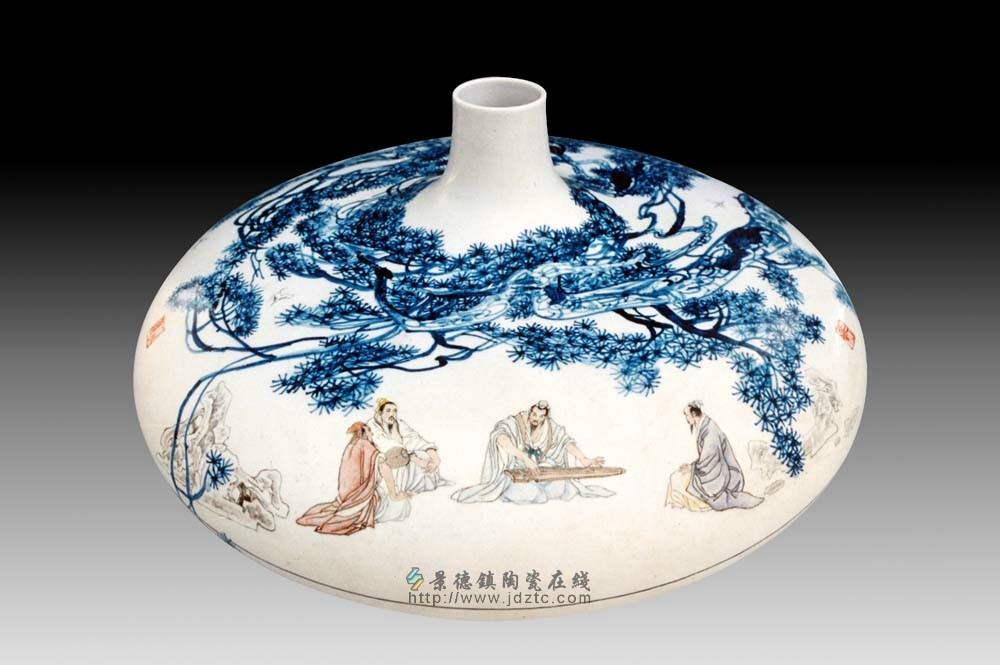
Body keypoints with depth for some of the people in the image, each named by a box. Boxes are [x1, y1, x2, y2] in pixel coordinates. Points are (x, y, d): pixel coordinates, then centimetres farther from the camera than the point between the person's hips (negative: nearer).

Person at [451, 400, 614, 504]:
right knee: (529, 493, -31)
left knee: (560, 487, -17)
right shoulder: (515, 422, -21)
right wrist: (525, 457, -50)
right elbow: (500, 436, -40)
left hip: (538, 472, 5)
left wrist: (584, 460, -16)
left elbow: (566, 441, 0)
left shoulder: (550, 427, -4)